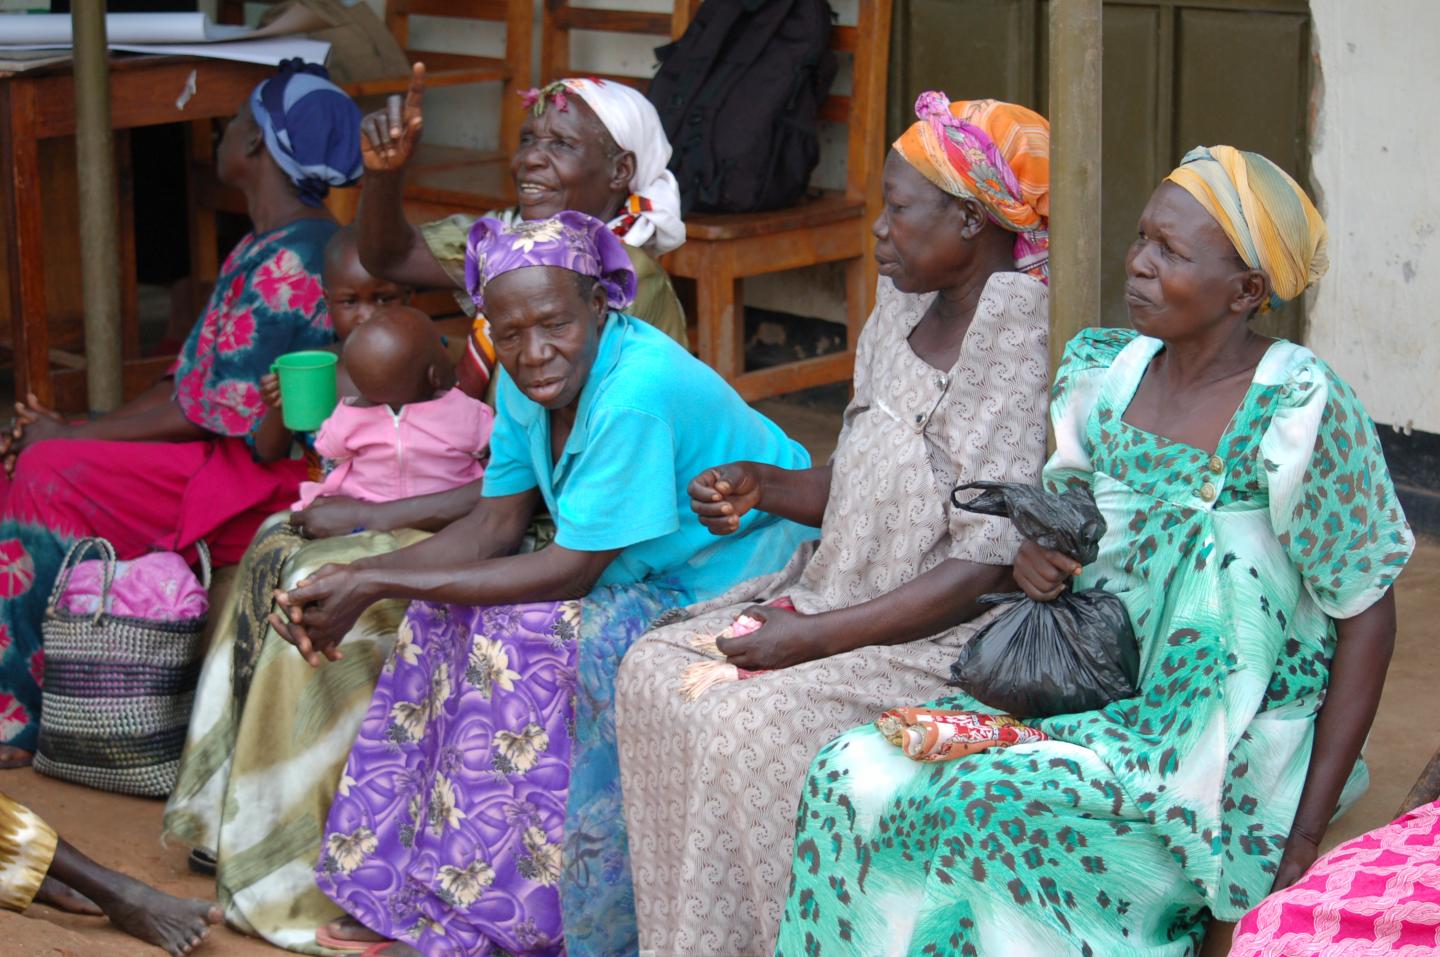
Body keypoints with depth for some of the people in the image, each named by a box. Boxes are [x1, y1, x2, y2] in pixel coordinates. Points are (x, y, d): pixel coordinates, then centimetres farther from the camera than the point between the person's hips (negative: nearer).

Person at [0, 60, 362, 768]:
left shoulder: (286, 266, -20)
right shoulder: (266, 248, 14)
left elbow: (209, 414, -21)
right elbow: (195, 383, 14)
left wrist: (72, 437, -11)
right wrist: (69, 431, 2)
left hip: (255, 485, -10)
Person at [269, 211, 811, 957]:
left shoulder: (636, 392, -29)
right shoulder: (527, 377, -2)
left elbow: (572, 570, -27)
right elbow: (495, 525, 1)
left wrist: (379, 583, -24)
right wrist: (353, 581, -13)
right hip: (644, 582, 9)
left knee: (538, 639, -28)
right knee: (455, 619, -5)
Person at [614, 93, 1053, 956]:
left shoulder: (1022, 335, -19)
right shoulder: (903, 311, 8)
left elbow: (983, 569, -22)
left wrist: (814, 637, -21)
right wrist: (762, 487, -1)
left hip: (949, 632, -9)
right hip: (840, 592, 9)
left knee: (749, 721, -25)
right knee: (656, 672, -4)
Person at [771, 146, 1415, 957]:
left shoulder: (1299, 412, -15)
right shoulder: (1106, 368, 3)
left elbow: (1367, 616, -10)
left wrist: (1308, 830, -13)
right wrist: (1041, 551, -7)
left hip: (1232, 748, -6)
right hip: (1094, 698, 6)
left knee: (993, 807, -29)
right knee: (855, 775, -14)